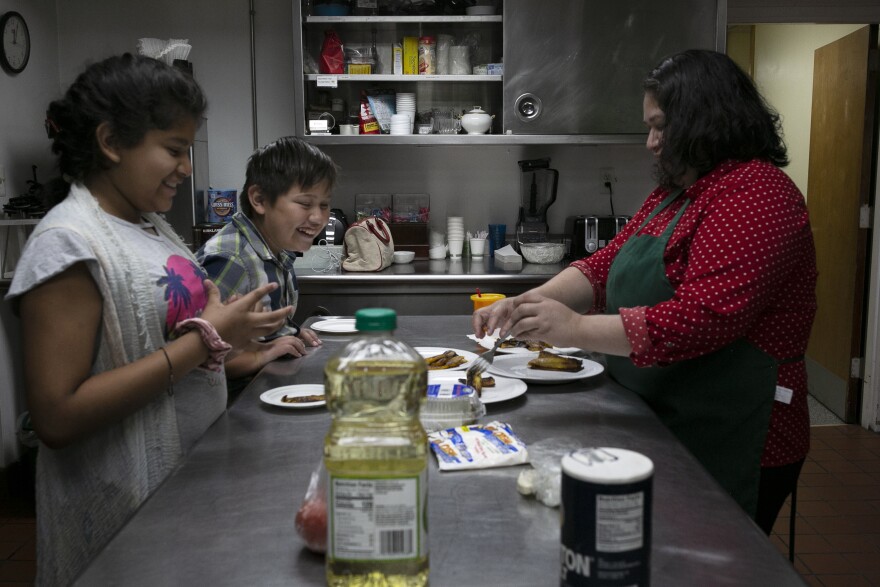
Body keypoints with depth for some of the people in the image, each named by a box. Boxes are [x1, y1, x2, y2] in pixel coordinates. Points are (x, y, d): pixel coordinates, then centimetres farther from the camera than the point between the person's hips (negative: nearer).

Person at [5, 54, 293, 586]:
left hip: (196, 483, 8)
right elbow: (56, 417, -24)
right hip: (126, 517, -8)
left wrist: (232, 328, -4)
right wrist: (205, 340, -24)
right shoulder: (69, 240, -19)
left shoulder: (151, 223, 6)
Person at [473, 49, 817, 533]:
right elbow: (607, 266, 8)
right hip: (656, 426, 9)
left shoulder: (755, 195, -17)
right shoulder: (674, 192, 14)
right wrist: (529, 303, -8)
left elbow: (702, 319, -28)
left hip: (727, 446, -9)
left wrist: (576, 329, -28)